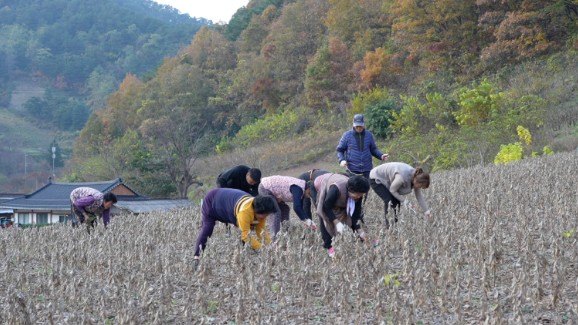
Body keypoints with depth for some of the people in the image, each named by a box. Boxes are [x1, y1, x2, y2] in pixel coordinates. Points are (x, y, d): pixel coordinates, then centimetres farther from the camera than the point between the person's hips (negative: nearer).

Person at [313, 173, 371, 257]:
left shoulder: (357, 194, -27)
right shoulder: (336, 189, -47)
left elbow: (356, 212, -16)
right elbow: (326, 207, -37)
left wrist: (359, 230, -20)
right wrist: (336, 222, -41)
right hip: (319, 189, -5)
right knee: (325, 219, -16)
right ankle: (329, 247, -12)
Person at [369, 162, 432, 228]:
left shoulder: (416, 176, -14)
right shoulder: (402, 177, -39)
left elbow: (419, 196, -5)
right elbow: (392, 190, -24)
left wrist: (426, 210, -11)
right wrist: (404, 201, -28)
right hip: (376, 179, -8)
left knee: (397, 202, -4)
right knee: (390, 202, -19)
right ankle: (388, 226, -13)